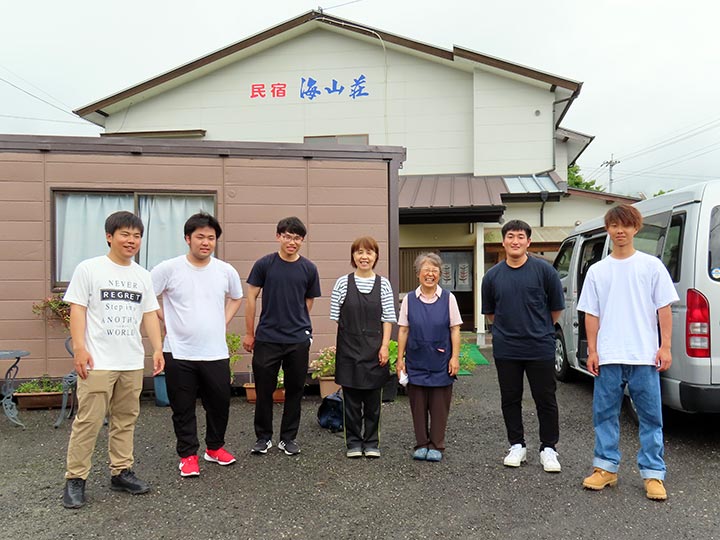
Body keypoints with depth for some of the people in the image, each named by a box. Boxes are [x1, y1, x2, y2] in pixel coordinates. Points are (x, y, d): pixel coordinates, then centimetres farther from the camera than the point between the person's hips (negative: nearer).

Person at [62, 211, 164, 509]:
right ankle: (75, 479, 7)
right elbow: (77, 310, -5)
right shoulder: (89, 269, -2)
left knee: (125, 419, 12)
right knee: (88, 420, -5)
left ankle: (121, 472, 22)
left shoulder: (142, 275, 12)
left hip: (132, 362, 5)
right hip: (98, 361, -5)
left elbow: (149, 314, 14)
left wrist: (157, 349, 6)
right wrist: (79, 347, -13)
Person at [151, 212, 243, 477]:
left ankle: (215, 447, 32)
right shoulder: (169, 269, -7)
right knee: (183, 408, 7)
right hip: (179, 353, -2)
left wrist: (224, 322, 9)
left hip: (216, 353, 3)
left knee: (220, 403, 11)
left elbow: (236, 298, 21)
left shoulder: (226, 271, 2)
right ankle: (188, 455, 22)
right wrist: (166, 322, -3)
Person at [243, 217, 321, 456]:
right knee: (264, 390, 6)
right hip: (266, 339, -1)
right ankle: (263, 437, 23)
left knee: (294, 391, 9)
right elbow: (251, 298, 2)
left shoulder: (309, 269, 2)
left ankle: (288, 438, 23)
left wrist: (297, 325, 9)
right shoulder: (264, 264, -2)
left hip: (298, 340, 1)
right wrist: (249, 333, 2)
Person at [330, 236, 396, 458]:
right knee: (351, 398, 6)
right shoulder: (343, 282, 0)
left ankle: (371, 442, 21)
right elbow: (335, 317, 1)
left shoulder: (383, 284, 2)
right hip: (349, 348, -1)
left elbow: (388, 318, 2)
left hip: (374, 349, 1)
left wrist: (384, 346, -6)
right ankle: (353, 442, 19)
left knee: (373, 398, 8)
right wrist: (335, 345, -3)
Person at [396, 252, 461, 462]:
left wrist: (455, 357, -4)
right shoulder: (409, 299, 3)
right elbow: (403, 330, 5)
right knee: (418, 405, 7)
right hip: (416, 362, 1)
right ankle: (421, 444, 20)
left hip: (440, 362, -1)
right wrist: (400, 358, 2)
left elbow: (455, 329, 2)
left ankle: (436, 445, 16)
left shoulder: (448, 298, 1)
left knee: (439, 406, 4)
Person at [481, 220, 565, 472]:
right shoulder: (492, 275, 4)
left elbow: (556, 307, 5)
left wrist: (540, 329, 10)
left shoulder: (544, 270, -4)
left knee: (545, 400, 4)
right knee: (510, 399, 10)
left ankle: (548, 449, 18)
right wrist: (506, 329, 11)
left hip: (540, 348, -2)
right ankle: (517, 446, 25)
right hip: (505, 350, 3)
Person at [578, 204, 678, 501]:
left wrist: (665, 346, -5)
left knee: (651, 416, 4)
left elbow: (664, 309, 2)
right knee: (604, 414, 8)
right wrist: (592, 351, 2)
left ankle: (653, 474, 14)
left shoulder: (651, 265, 3)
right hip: (608, 357, 2)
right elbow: (591, 314, 8)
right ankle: (606, 468, 20)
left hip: (645, 356, -2)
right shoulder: (597, 270, 8)